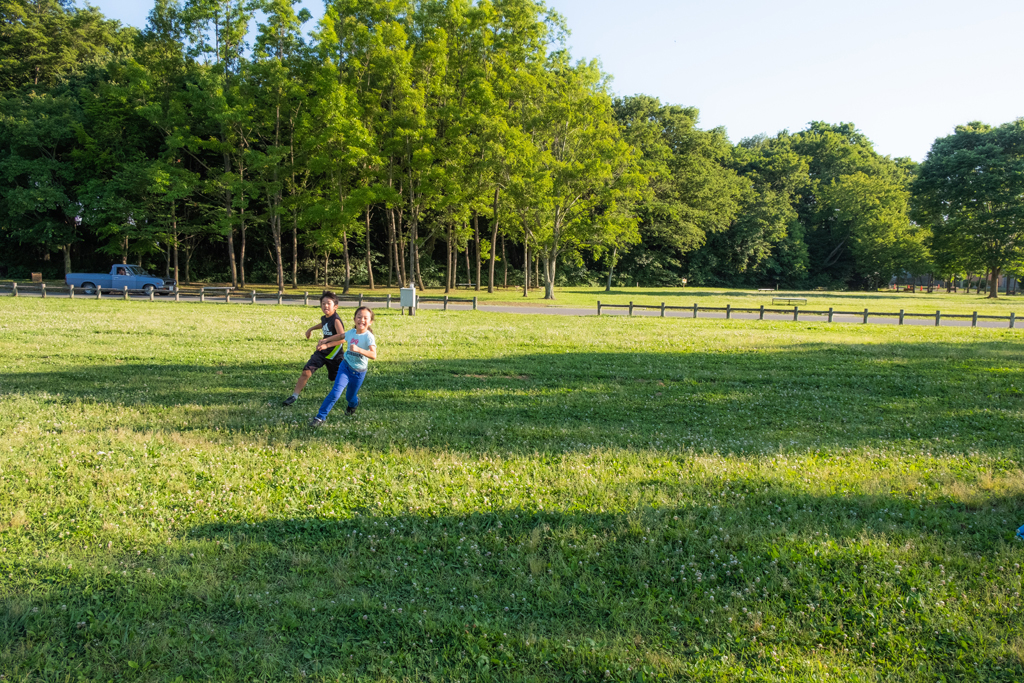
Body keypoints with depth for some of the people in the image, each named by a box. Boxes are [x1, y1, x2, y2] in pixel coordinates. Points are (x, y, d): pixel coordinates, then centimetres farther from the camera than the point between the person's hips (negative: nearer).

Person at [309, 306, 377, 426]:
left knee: (350, 397, 16)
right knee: (336, 392, -16)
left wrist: (358, 349, -49)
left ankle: (353, 404, 54)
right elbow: (341, 337, 19)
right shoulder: (351, 332, -5)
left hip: (359, 372, -2)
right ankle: (320, 417, -9)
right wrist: (326, 341, 21)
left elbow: (373, 355, -36)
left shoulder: (369, 337, -21)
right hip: (346, 366, 2)